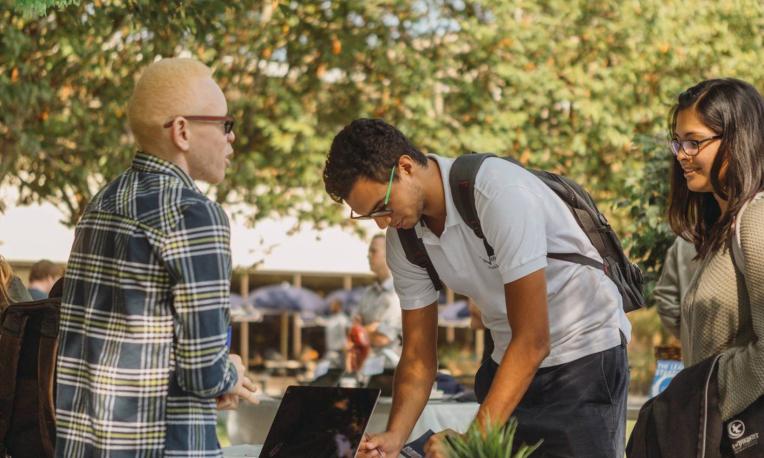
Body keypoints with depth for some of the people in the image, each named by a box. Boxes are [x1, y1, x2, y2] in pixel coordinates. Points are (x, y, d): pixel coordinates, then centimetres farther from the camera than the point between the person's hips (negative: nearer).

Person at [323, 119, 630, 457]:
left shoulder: (502, 194, -27)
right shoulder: (404, 237, -6)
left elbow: (533, 341, -28)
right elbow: (418, 353, 0)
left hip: (586, 353, -6)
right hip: (510, 359, 6)